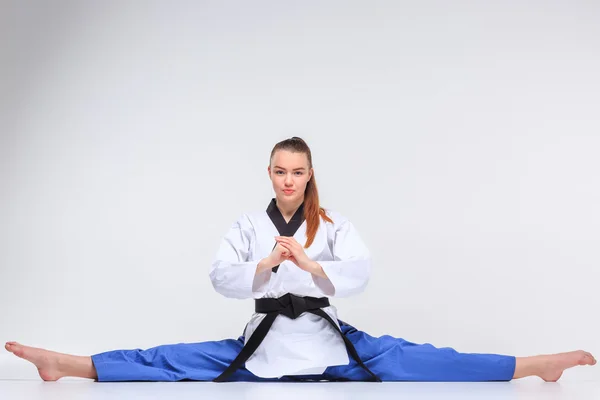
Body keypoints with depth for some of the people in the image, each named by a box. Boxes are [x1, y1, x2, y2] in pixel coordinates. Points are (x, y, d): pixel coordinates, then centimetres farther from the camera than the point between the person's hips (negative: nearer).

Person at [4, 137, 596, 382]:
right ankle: (64, 364, -15)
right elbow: (221, 277, -7)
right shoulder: (249, 224, 4)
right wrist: (266, 265, -24)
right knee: (176, 361, -9)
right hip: (263, 341, 1)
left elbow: (359, 272, -13)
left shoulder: (334, 225, 1)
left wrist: (310, 264, -29)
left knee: (403, 359, -14)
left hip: (326, 339, -1)